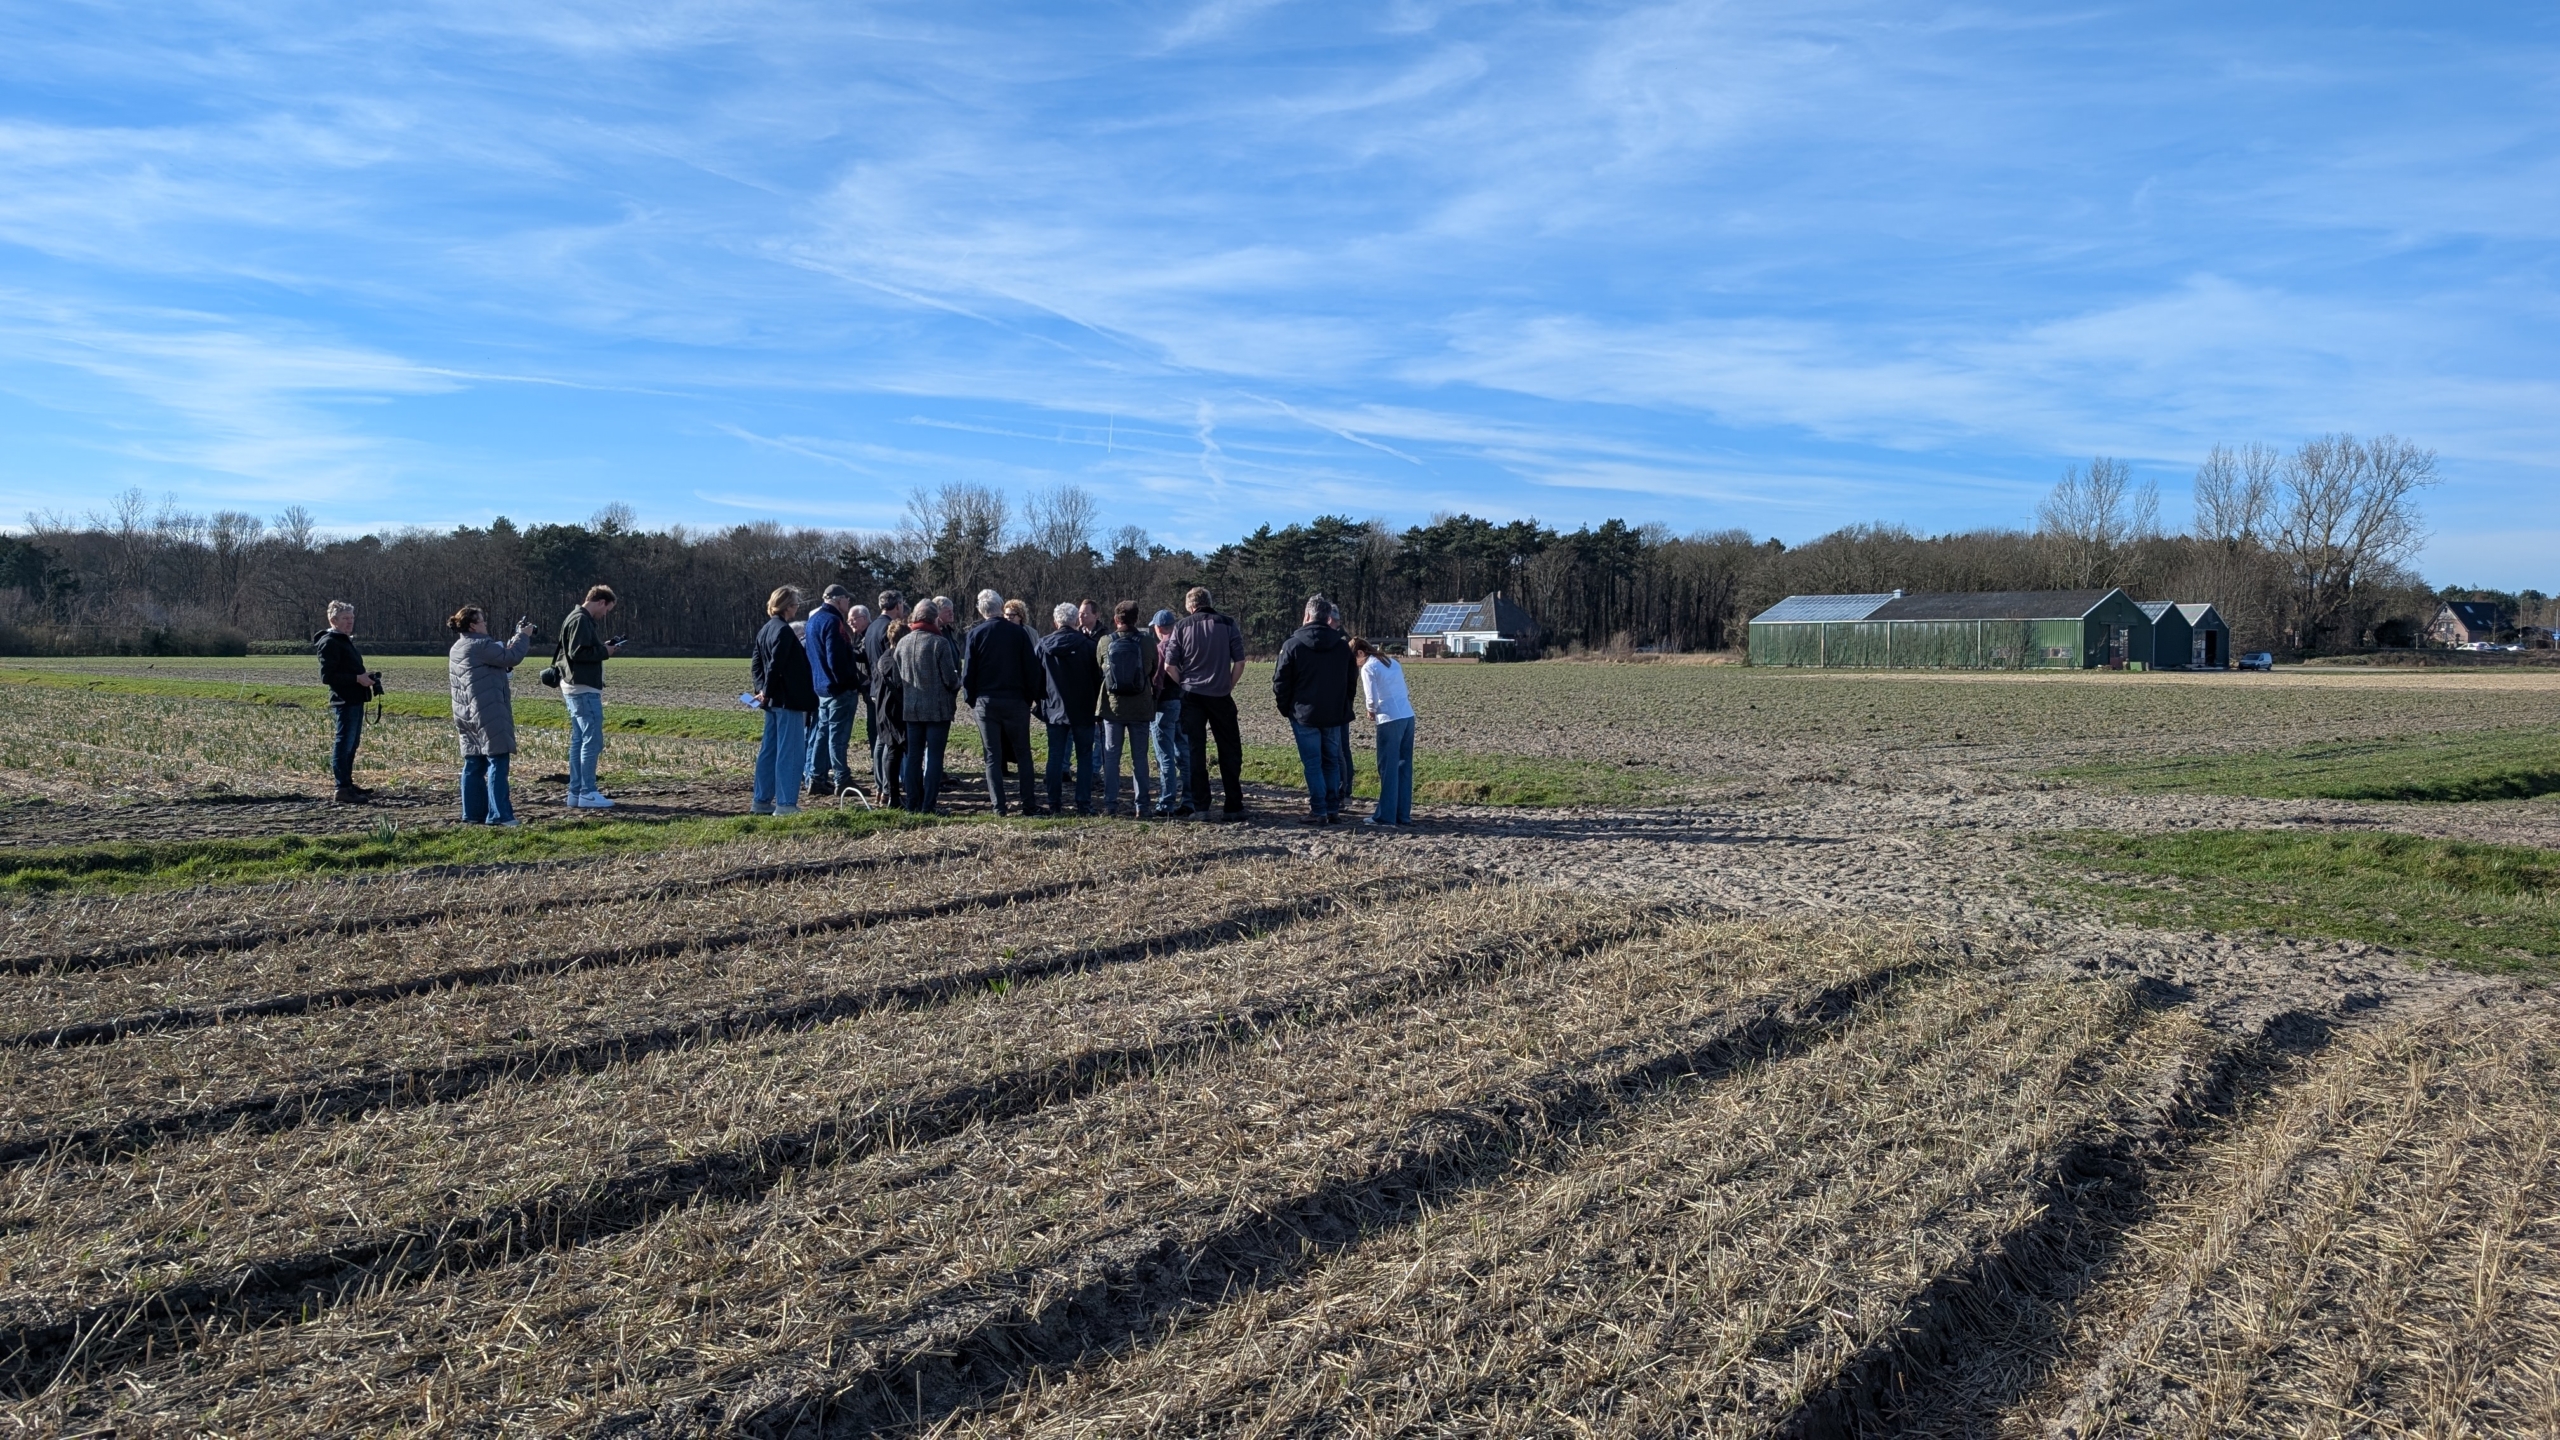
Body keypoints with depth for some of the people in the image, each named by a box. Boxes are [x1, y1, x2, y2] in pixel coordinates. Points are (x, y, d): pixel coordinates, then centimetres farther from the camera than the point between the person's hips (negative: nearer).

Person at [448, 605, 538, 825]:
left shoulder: (457, 649, 17)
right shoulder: (479, 646, -14)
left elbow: (499, 654, 21)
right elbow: (510, 658, -14)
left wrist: (515, 639, 16)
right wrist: (523, 636, 0)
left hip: (466, 715, 10)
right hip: (487, 714, -10)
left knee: (473, 764, 11)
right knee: (497, 761, -8)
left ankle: (473, 813, 14)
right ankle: (499, 814, -10)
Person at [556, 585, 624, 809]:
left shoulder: (580, 619, 17)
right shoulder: (581, 621, -14)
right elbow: (577, 653, -22)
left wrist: (605, 647, 9)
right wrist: (605, 651, -12)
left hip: (576, 688, 11)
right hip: (583, 689, -11)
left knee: (579, 740, 12)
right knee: (592, 740, -8)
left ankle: (576, 792, 15)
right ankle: (587, 793, -7)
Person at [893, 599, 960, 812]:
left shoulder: (902, 643, 5)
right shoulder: (939, 642, -13)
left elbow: (896, 678, 10)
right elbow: (950, 678, -11)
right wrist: (956, 686, 11)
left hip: (911, 708, 5)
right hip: (937, 708, -5)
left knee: (913, 756, 11)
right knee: (934, 756, -1)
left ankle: (913, 803, 13)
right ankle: (928, 805, -3)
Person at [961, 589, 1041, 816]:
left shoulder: (975, 634, -3)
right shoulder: (1019, 632, -4)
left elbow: (968, 670, -2)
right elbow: (1032, 668, -2)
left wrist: (971, 698, 10)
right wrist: (1031, 696, 8)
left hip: (986, 702, 0)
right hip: (1015, 701, 0)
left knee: (993, 756, 6)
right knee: (1023, 754, 8)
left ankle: (998, 806, 2)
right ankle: (1029, 804, 6)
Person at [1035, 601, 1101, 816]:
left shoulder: (1042, 645, -2)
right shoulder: (1087, 645, -8)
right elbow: (1097, 677, -2)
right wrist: (1095, 703, 12)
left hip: (1054, 710, 2)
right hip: (1083, 710, -2)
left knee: (1055, 756, 7)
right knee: (1084, 756, 5)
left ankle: (1055, 804, 6)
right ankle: (1083, 804, 1)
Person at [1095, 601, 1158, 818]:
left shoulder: (1105, 642, -6)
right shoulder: (1148, 642, -6)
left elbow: (1097, 669, 7)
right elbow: (1155, 672, 4)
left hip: (1112, 707, 0)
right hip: (1141, 708, 0)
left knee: (1111, 756, 8)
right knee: (1139, 757, 7)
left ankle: (1110, 804, 5)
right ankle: (1141, 806, 8)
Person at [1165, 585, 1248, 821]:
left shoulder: (1182, 627, 0)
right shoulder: (1227, 625, 1)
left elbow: (1169, 665, -3)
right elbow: (1239, 662, -4)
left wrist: (1186, 684, 8)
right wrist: (1229, 687, 6)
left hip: (1192, 696, 0)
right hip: (1221, 696, 0)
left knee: (1195, 751, 5)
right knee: (1229, 751, 8)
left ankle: (1201, 807, 3)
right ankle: (1233, 807, 6)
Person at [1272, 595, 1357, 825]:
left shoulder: (1293, 645, -8)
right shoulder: (1343, 646, 5)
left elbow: (1280, 682, -7)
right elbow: (1352, 681, 12)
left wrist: (1285, 708, 7)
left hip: (1304, 714, -3)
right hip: (1335, 715, 4)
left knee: (1313, 763, 0)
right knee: (1332, 761, 12)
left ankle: (1319, 811, -3)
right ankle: (1333, 810, 11)